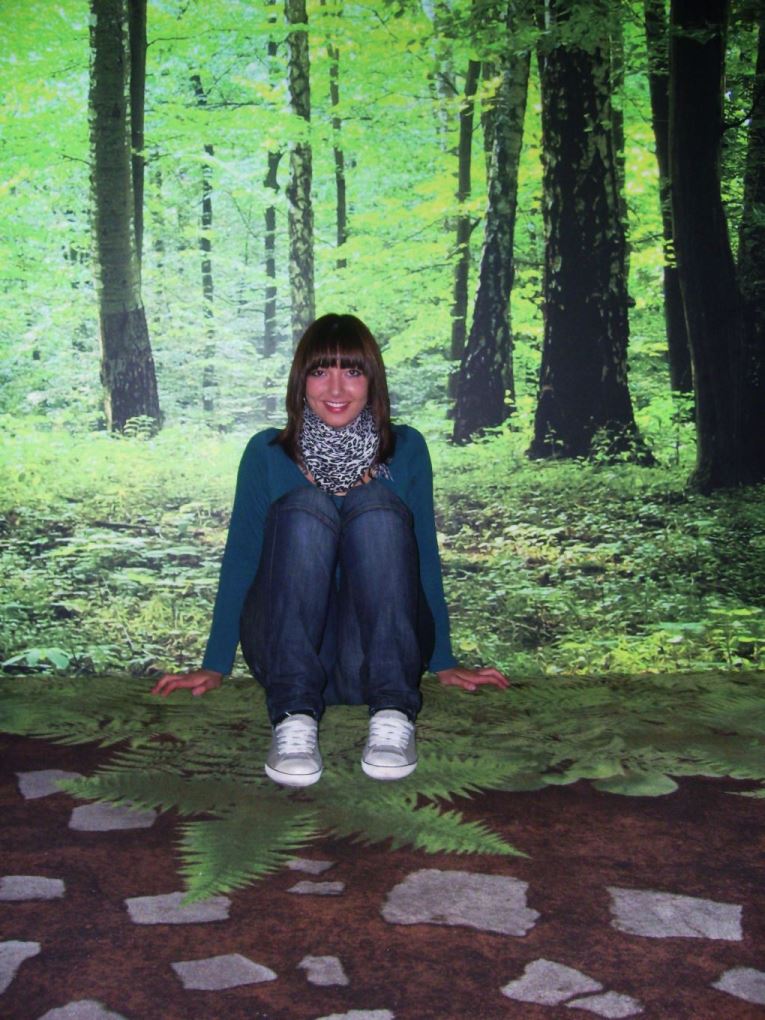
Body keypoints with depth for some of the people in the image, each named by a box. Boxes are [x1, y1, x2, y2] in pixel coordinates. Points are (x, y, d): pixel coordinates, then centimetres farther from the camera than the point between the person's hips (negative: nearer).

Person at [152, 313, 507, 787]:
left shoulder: (406, 449, 6)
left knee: (377, 507, -25)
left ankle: (394, 713, -32)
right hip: (288, 653, 0)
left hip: (377, 659, 1)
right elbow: (240, 560, 7)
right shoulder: (267, 454, 4)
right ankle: (294, 716, -34)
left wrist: (444, 662, 10)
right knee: (303, 509, -26)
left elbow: (425, 557, 10)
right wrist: (214, 667, 7)